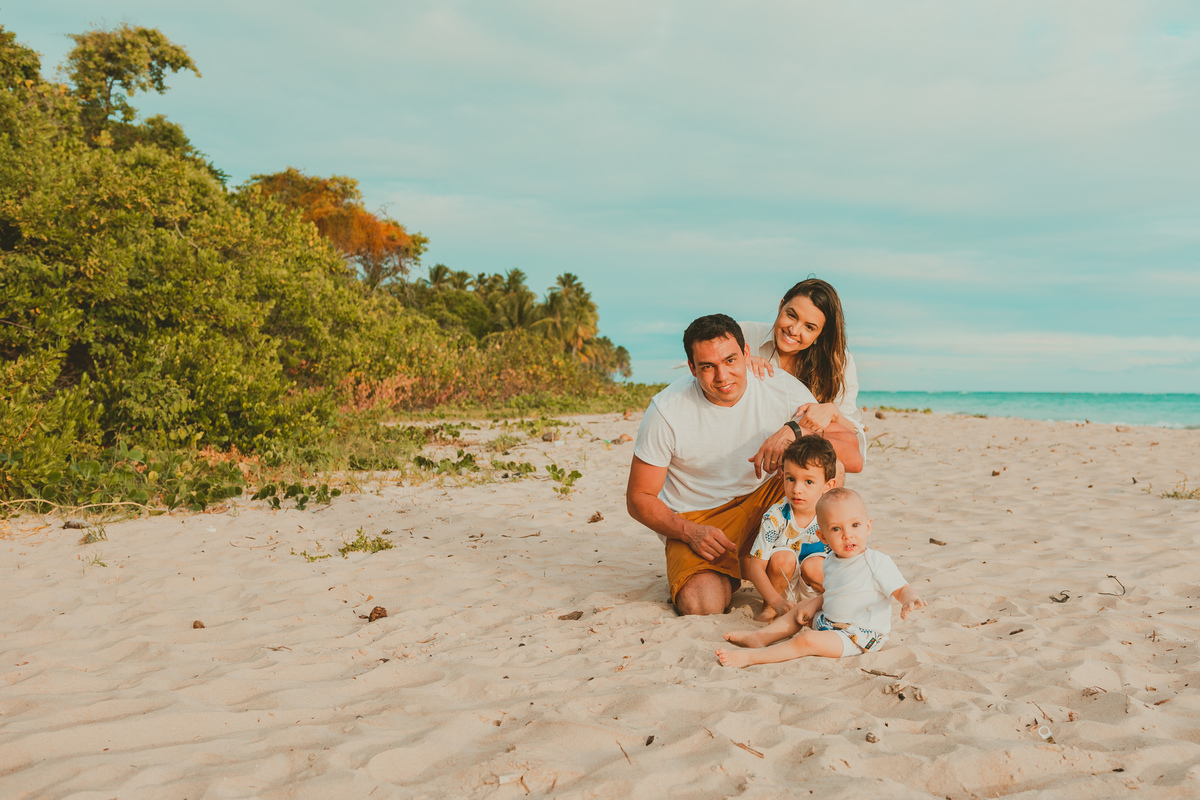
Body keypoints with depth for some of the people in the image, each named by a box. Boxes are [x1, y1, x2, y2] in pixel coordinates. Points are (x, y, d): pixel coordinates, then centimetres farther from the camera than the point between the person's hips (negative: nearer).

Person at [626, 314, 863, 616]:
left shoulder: (781, 387, -13)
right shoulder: (667, 411, -18)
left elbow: (853, 457, -17)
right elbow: (639, 498, -9)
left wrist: (795, 431, -33)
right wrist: (690, 532, -24)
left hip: (763, 502, 2)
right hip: (696, 520, -2)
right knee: (703, 605, -29)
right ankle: (724, 576, 8)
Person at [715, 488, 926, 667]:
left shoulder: (877, 563, -17)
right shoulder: (832, 564, 5)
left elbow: (902, 588, -15)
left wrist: (910, 600, -37)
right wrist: (811, 606, 4)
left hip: (860, 636, -9)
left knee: (808, 640, -24)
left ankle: (751, 657, -19)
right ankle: (761, 636, 22)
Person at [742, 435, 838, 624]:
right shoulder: (775, 517, -24)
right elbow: (755, 567, -22)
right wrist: (777, 602, -35)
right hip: (782, 580, 0)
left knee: (813, 566, -31)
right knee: (783, 557, -31)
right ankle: (768, 609, -6)